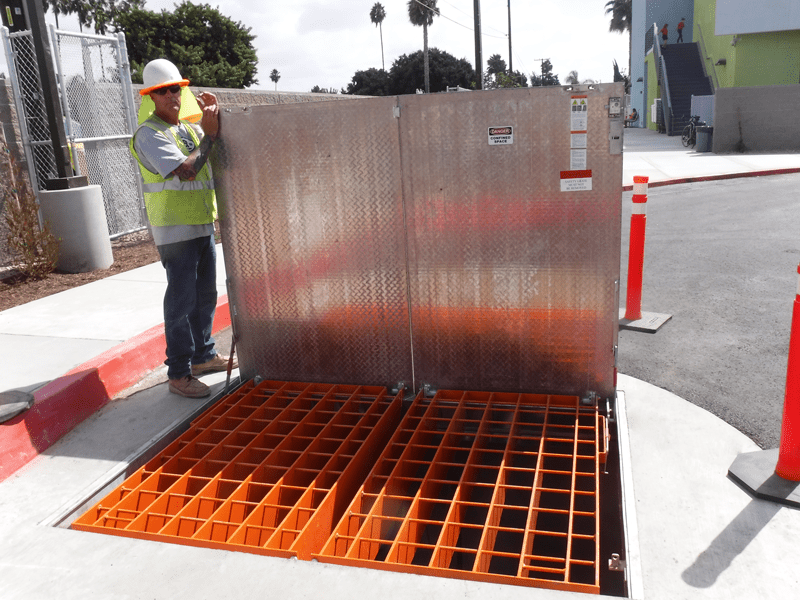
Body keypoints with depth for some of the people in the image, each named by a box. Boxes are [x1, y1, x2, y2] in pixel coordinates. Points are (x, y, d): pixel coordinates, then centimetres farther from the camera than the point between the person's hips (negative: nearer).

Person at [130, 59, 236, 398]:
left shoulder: (190, 127, 15)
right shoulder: (149, 134, -11)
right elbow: (186, 170, -23)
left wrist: (216, 115, 0)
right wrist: (209, 134, -15)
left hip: (203, 224, 8)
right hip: (176, 230, -8)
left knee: (205, 296, 15)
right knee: (181, 301, -6)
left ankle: (203, 356, 29)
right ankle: (178, 374, 2)